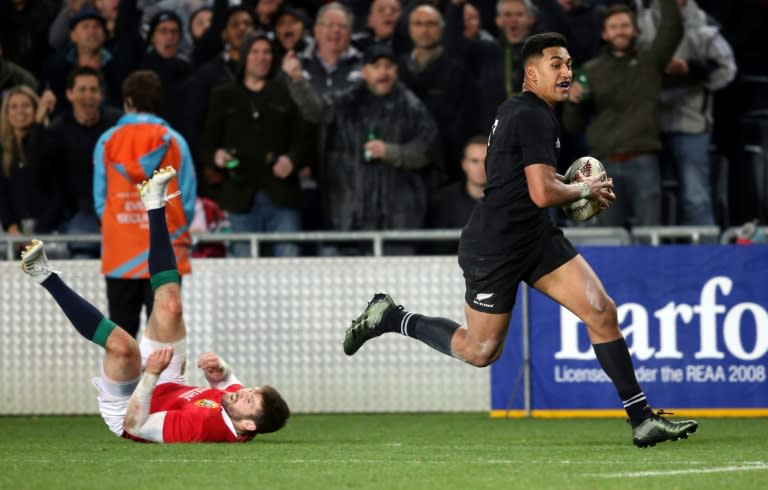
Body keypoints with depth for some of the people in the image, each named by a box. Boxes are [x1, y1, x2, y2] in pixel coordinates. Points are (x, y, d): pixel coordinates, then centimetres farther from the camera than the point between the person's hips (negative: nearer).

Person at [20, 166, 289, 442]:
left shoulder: (204, 427, -42)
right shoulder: (234, 402, -20)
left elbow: (134, 424, -39)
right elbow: (225, 380, 4)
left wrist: (150, 374, -44)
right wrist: (220, 368, -20)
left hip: (123, 410, -7)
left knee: (123, 345, -33)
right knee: (170, 307, -1)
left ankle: (45, 276, -18)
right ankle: (155, 205, 15)